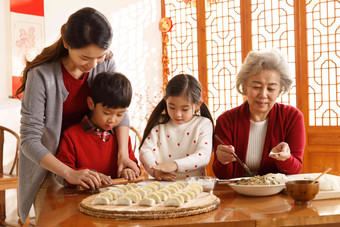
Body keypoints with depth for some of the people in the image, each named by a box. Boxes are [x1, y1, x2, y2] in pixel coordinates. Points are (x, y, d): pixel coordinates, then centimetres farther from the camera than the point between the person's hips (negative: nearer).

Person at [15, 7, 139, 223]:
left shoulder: (106, 63, -13)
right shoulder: (42, 75, -27)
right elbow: (29, 140, -26)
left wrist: (123, 153, -22)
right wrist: (69, 173, -36)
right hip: (49, 167, -4)